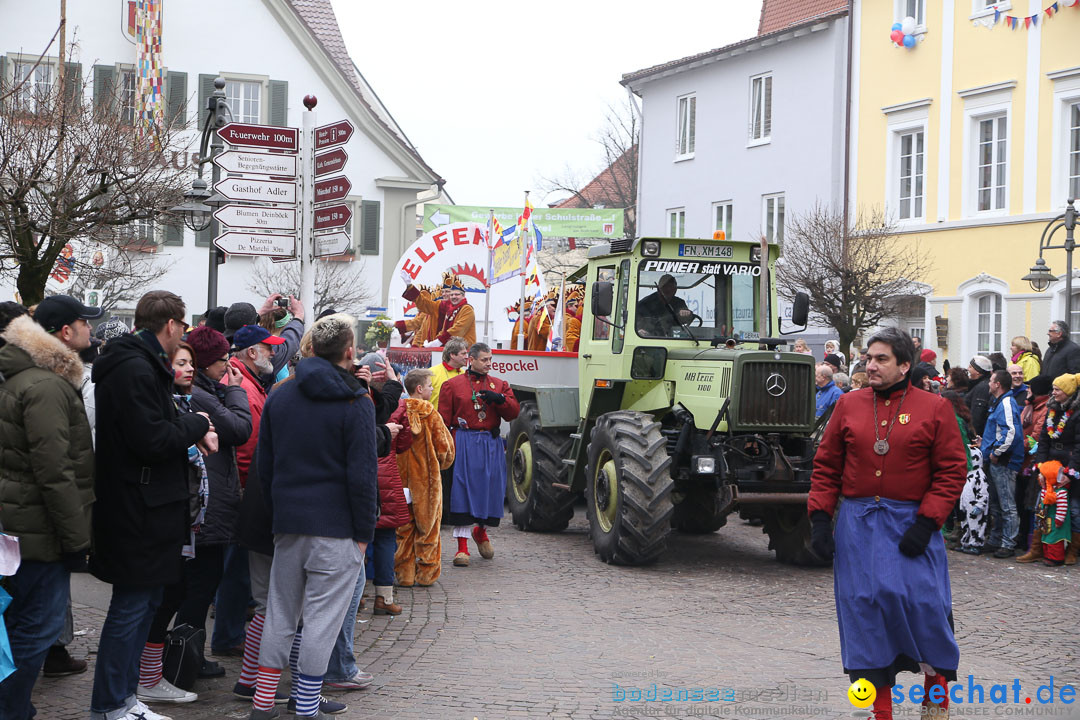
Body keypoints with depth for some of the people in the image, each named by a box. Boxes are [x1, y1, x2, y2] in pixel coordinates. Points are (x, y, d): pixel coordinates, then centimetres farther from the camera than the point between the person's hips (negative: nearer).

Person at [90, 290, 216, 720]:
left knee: (143, 602, 16)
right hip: (139, 509, -11)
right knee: (132, 606, -2)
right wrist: (196, 426, -10)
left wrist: (189, 431, 3)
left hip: (141, 504, 11)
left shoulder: (139, 364, 15)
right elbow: (151, 439, -25)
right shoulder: (137, 370, -19)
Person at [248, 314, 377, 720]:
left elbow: (264, 465, 14)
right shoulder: (355, 404, -9)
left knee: (280, 613, 14)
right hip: (336, 527, -5)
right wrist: (364, 532, -4)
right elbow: (362, 476, -11)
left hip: (288, 523, 6)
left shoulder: (279, 396, 9)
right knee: (322, 618, 0)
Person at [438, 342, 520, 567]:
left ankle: (481, 530, 34)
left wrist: (499, 399, -15)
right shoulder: (452, 385, 5)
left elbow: (513, 412, 3)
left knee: (491, 488, 6)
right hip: (463, 444, -3)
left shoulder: (500, 385, 13)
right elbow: (443, 419, 2)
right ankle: (462, 546, -3)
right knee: (461, 491, -7)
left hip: (492, 445, 3)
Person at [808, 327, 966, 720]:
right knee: (864, 605, 2)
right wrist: (820, 518, 2)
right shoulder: (849, 405, 7)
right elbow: (826, 465, 10)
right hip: (857, 525, 3)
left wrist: (926, 523, -11)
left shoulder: (934, 409, 0)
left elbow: (952, 470, -3)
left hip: (910, 524, -3)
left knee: (922, 602, -9)